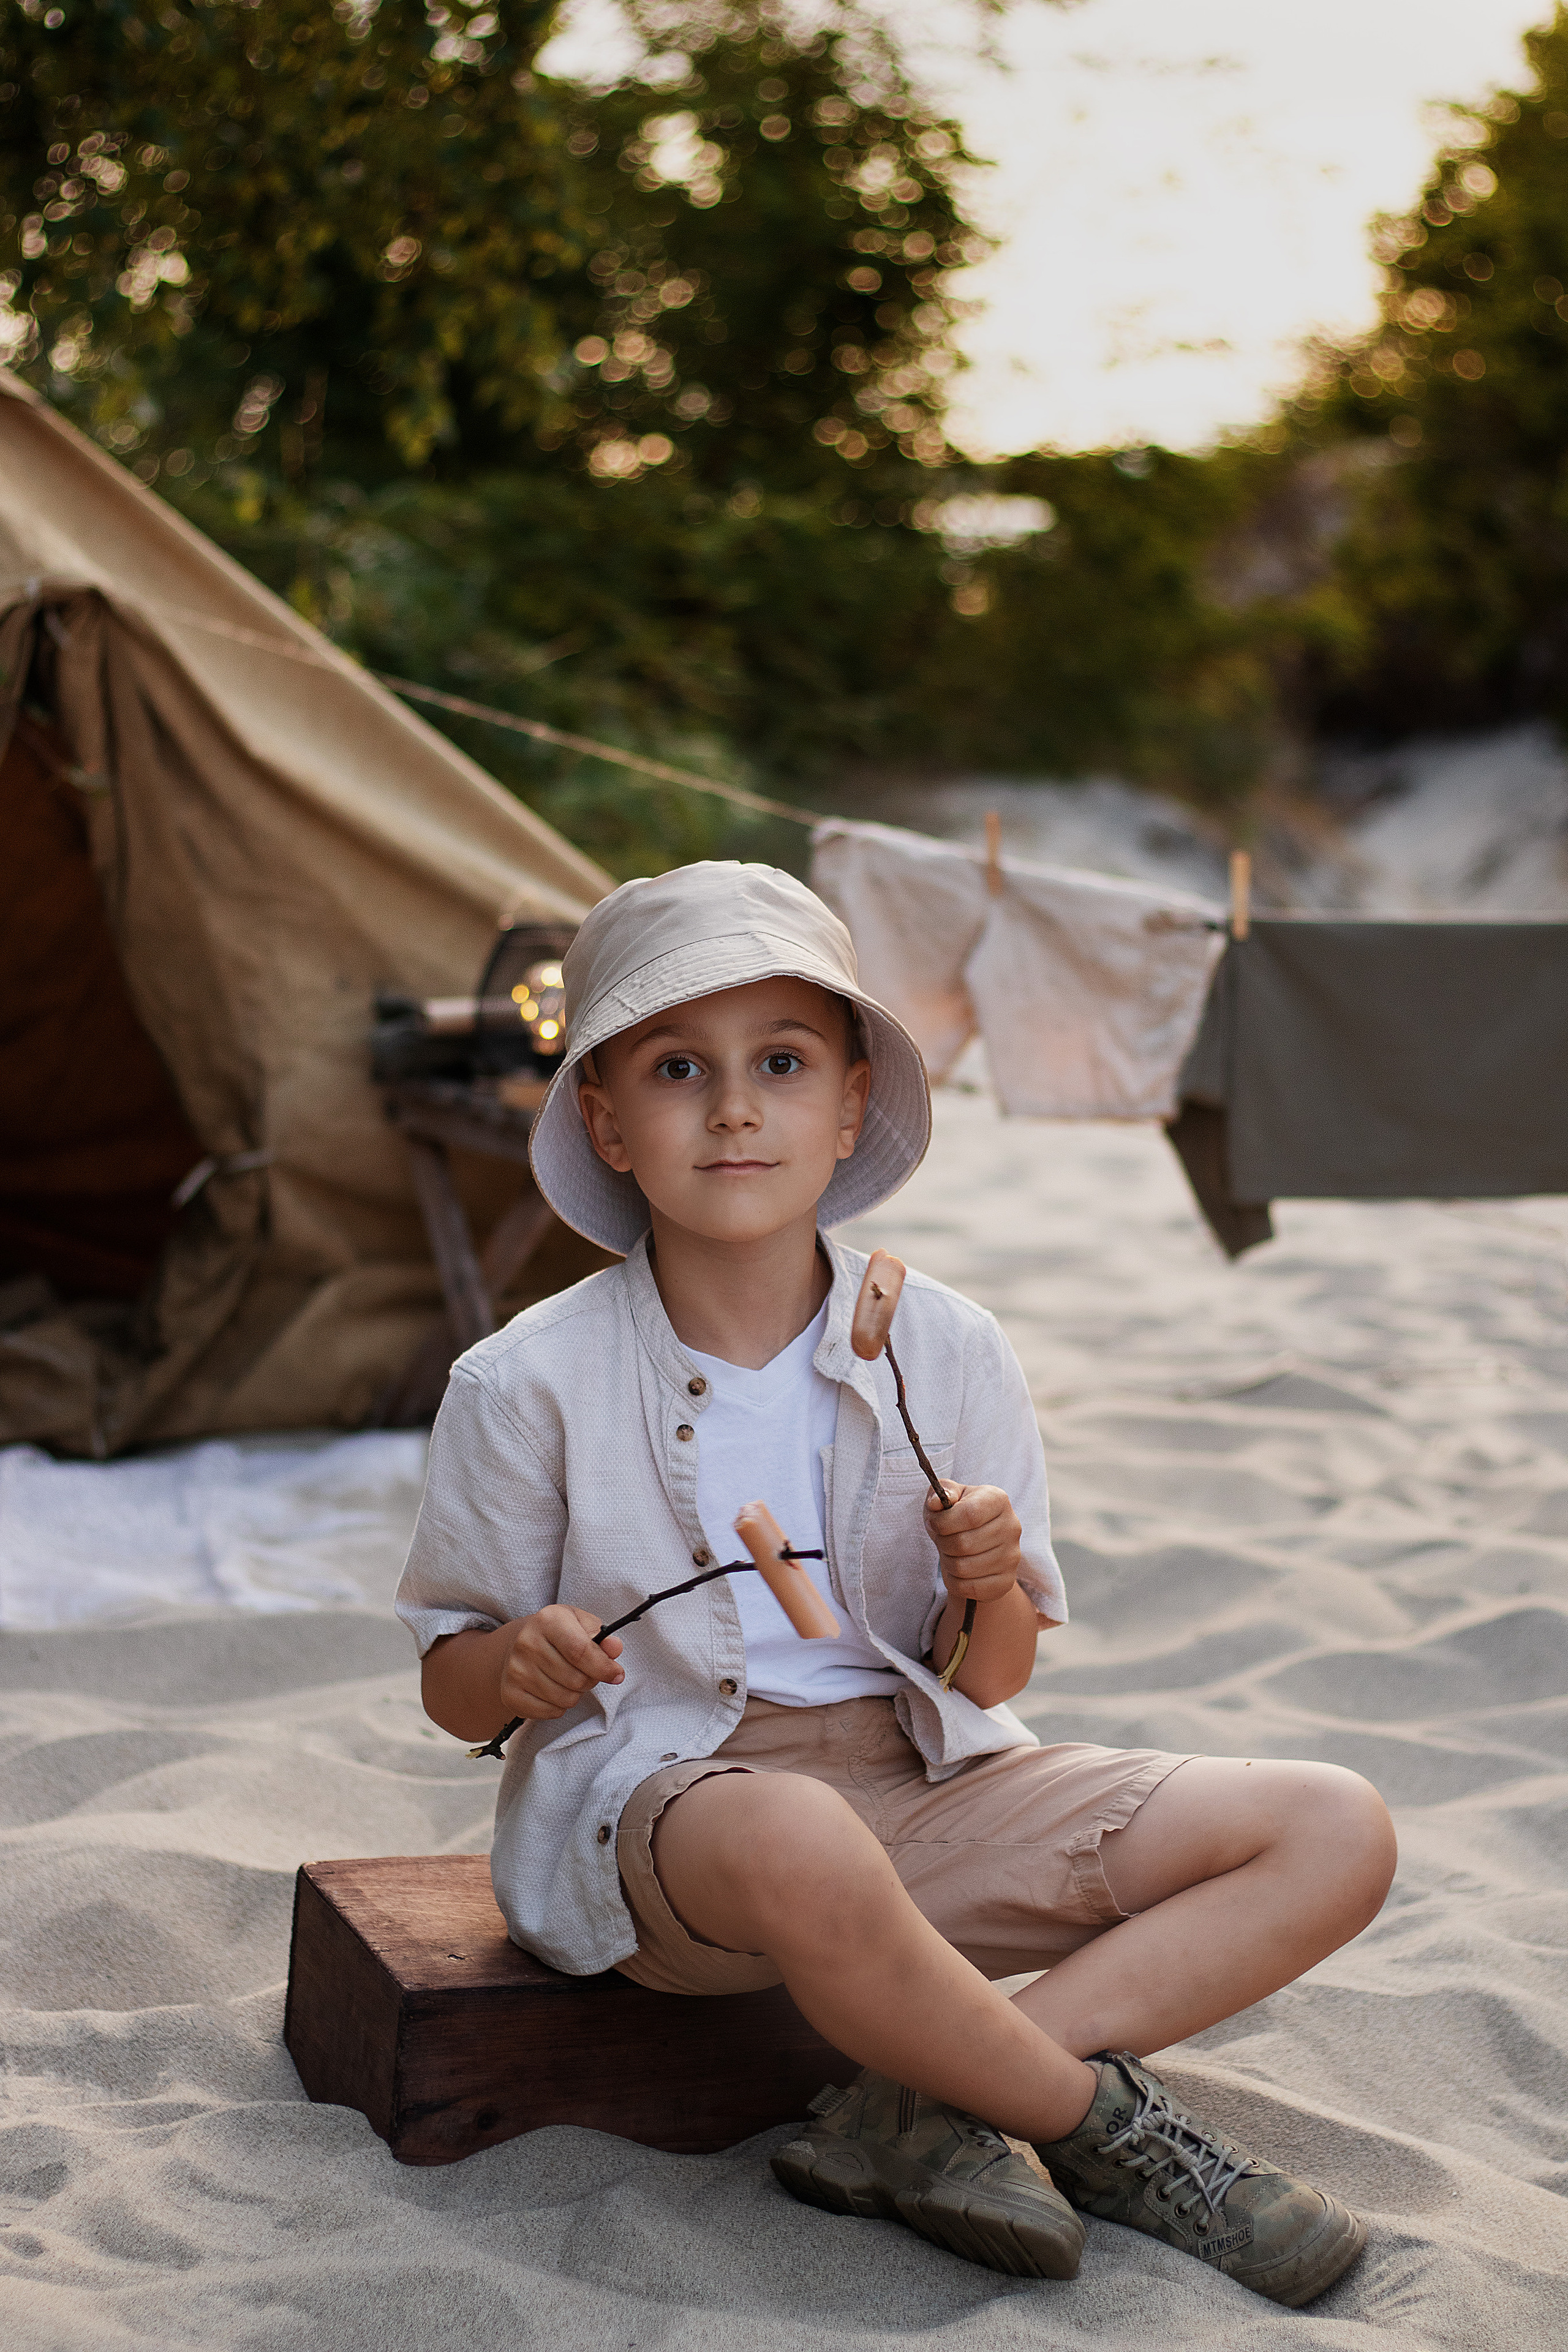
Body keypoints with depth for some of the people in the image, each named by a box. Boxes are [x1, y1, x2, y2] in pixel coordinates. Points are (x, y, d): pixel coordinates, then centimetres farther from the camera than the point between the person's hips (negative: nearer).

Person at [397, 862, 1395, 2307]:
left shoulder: (949, 1356, 0)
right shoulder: (527, 1387, -7)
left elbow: (986, 1683, 6)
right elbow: (453, 1682, 2)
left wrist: (990, 1592, -17)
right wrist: (521, 1668, -21)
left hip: (917, 1778, 5)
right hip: (659, 1793, -4)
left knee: (1338, 1833, -9)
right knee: (801, 1847, -43)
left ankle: (927, 2111, -20)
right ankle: (1108, 2125, -15)